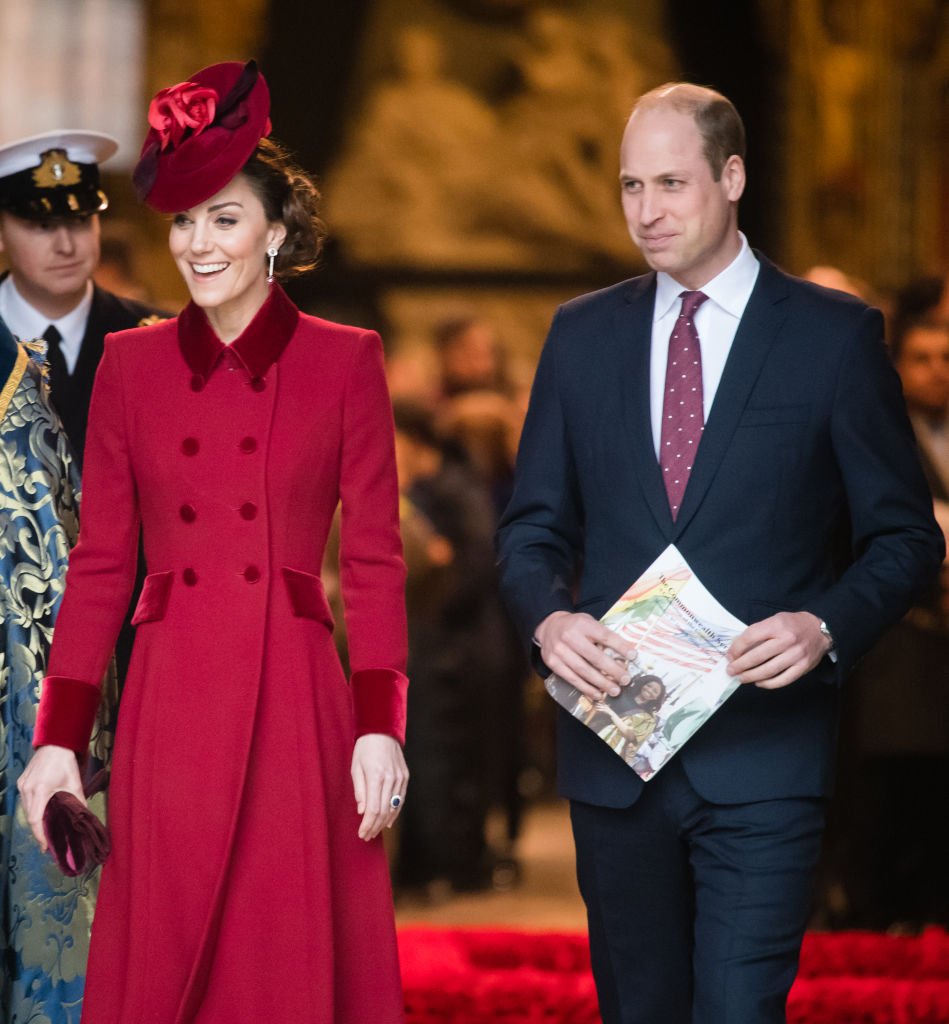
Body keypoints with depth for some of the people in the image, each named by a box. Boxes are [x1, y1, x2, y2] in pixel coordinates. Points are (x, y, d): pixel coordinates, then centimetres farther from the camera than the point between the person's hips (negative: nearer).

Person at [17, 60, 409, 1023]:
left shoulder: (345, 362, 3)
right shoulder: (130, 364, 8)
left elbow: (374, 560, 1)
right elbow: (99, 563, 7)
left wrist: (380, 728, -7)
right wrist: (58, 737, 2)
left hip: (297, 705, -2)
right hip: (167, 715, 2)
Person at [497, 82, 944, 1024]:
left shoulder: (834, 336, 0)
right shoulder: (582, 335, 11)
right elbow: (533, 527, 13)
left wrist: (827, 626, -17)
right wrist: (548, 618, -9)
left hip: (761, 755, -4)